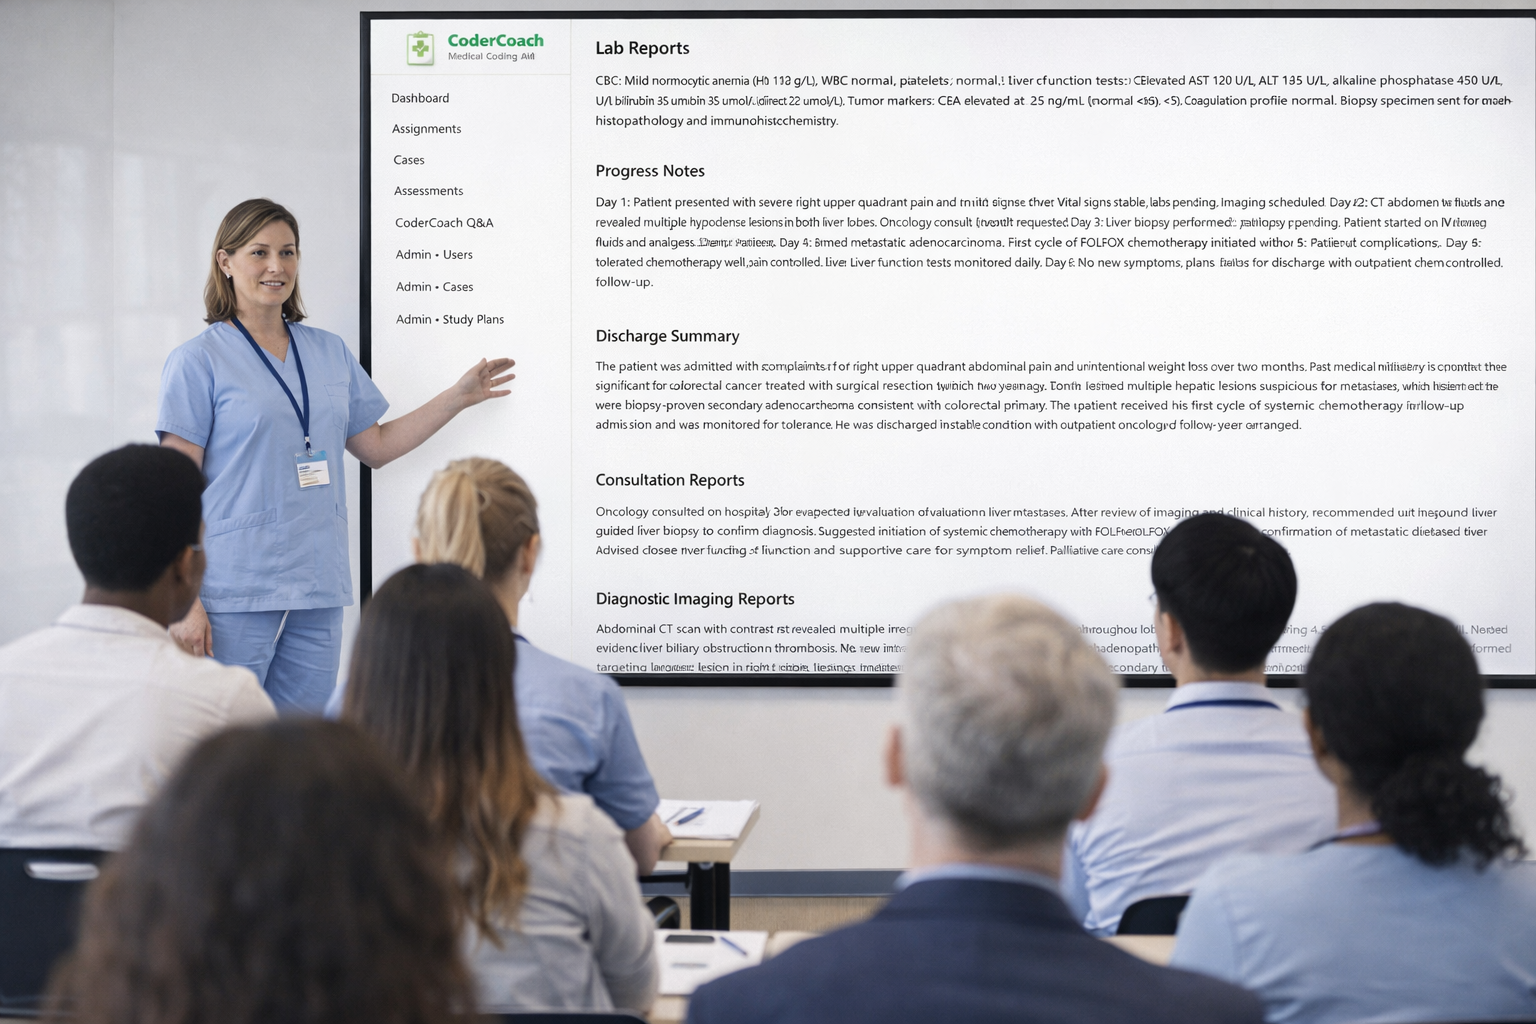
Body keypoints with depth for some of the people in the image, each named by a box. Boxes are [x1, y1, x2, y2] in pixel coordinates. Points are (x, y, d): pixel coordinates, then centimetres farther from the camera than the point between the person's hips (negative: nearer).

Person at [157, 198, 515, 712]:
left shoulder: (329, 352, 14)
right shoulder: (198, 362, -3)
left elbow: (376, 446, 22)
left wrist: (459, 397, 15)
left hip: (317, 592, 5)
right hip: (235, 595, -5)